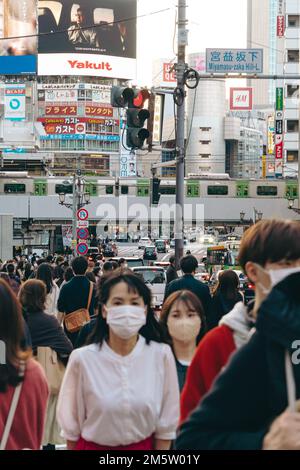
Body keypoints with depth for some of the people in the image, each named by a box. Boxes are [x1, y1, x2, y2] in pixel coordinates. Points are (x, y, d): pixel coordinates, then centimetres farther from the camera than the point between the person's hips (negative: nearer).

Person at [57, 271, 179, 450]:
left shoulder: (161, 355, -13)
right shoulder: (82, 359, -15)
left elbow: (166, 425, -5)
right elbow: (71, 425, -4)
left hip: (145, 445, 1)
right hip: (93, 445, -1)